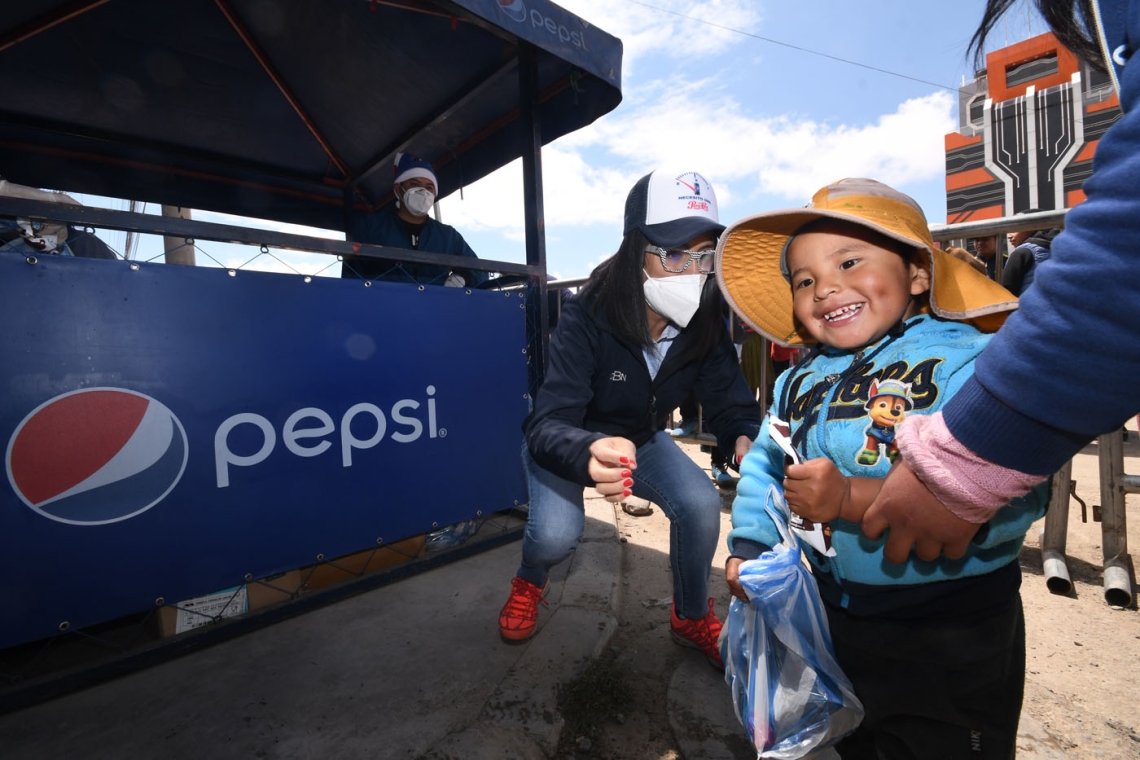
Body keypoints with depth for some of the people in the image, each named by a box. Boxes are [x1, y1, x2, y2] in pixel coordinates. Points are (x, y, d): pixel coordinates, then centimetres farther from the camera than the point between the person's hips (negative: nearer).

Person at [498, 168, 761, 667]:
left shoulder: (703, 324, -17)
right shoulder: (587, 318, -31)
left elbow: (730, 403, -13)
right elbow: (548, 425, -36)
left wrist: (746, 439, -37)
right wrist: (590, 453, -58)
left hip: (641, 440, 4)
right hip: (569, 443, -3)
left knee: (701, 503, -18)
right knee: (556, 533, -25)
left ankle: (692, 619, 14)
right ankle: (529, 585, 17)